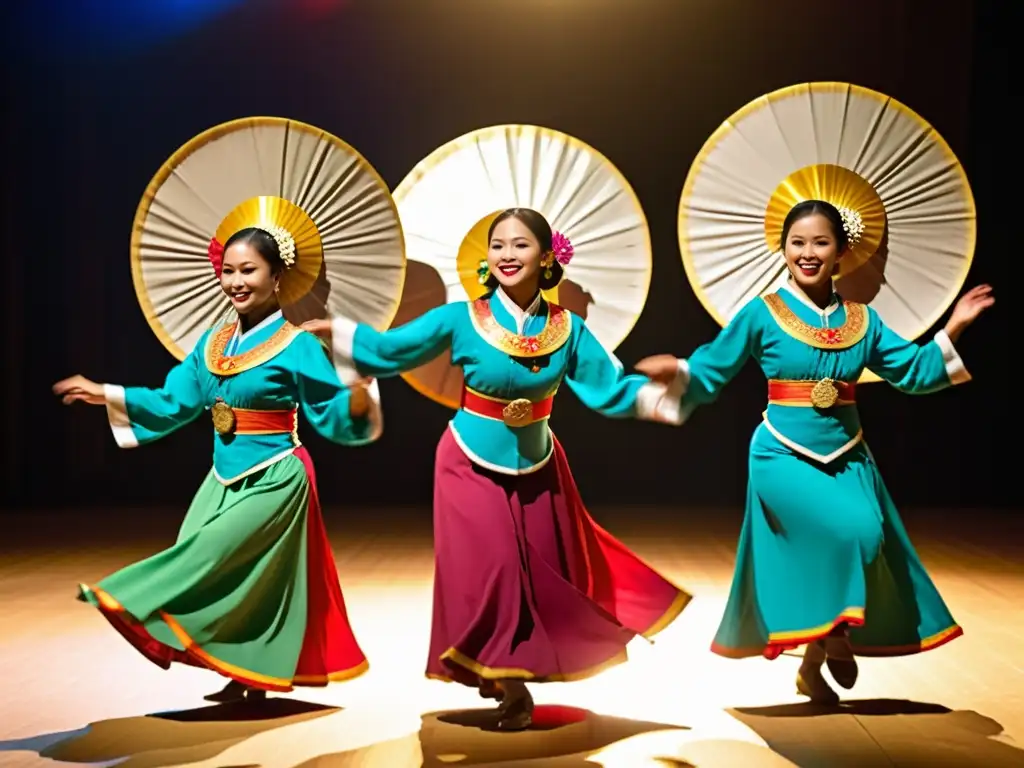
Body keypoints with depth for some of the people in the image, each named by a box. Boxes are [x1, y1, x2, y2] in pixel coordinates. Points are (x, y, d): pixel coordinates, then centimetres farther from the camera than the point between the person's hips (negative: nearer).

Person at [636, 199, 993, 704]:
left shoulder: (861, 319, 6)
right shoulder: (763, 313, -4)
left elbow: (913, 373, 11)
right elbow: (711, 373, -1)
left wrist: (953, 329, 0)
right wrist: (677, 372, -21)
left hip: (847, 458, 5)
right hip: (784, 455, -5)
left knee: (867, 542, -9)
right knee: (851, 531, -26)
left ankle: (813, 665, 12)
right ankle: (835, 638, 0)